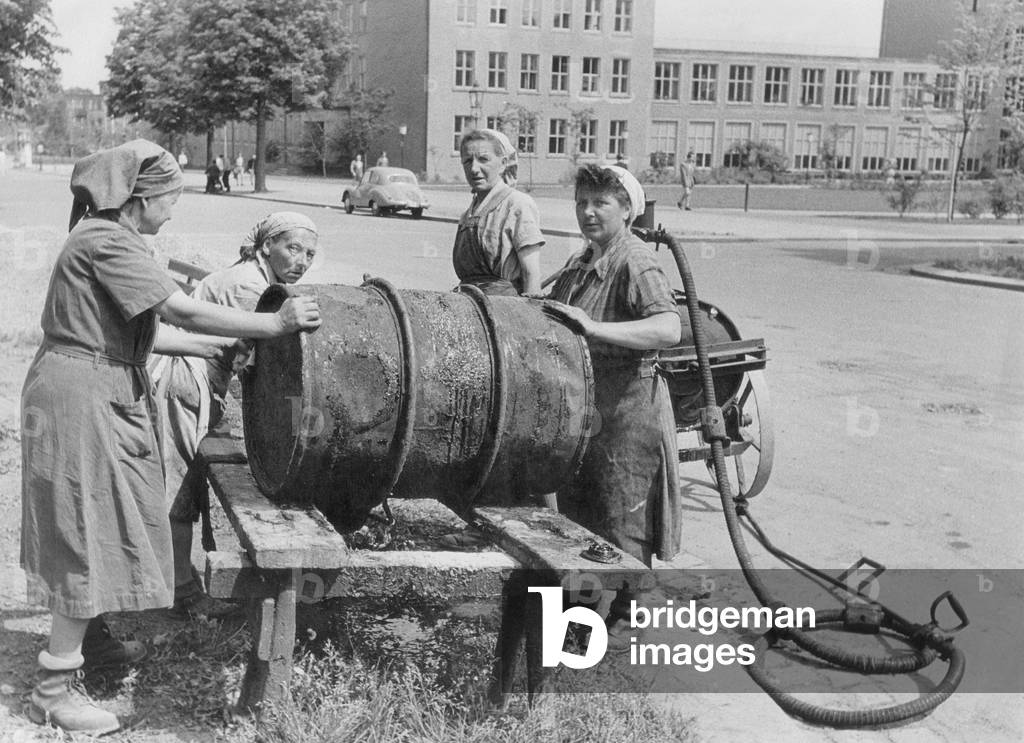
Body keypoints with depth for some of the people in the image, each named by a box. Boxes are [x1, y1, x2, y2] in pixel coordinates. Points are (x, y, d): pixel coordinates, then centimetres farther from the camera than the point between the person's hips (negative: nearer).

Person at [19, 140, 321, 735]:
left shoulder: (106, 239, 13)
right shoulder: (107, 242, -19)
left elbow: (134, 331, 15)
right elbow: (181, 310, -26)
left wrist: (209, 346, 19)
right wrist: (274, 324, -21)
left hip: (105, 396, 10)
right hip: (83, 398, -10)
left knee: (104, 524, 20)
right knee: (92, 532, -4)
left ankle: (86, 636, 37)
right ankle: (55, 687, 6)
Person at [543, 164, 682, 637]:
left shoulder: (636, 264, -16)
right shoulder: (582, 263, 13)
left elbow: (669, 329, -33)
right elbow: (559, 329, 25)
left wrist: (594, 328, -40)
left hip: (627, 405, -9)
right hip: (580, 403, 9)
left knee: (620, 519, 2)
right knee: (575, 510, 19)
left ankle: (626, 617, 18)